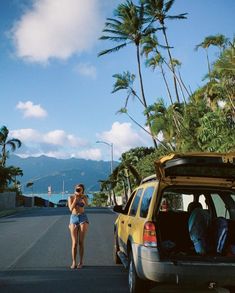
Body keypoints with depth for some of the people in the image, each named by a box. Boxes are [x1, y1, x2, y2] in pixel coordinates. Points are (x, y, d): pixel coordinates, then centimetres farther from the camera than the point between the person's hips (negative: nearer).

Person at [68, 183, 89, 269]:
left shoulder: (84, 197, 3)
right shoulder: (71, 197, 2)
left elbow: (86, 204, -18)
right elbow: (71, 209, -11)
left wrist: (81, 196, -21)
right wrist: (76, 198, -14)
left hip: (83, 218, 0)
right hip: (73, 219, 0)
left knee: (81, 242, -2)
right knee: (74, 243, -3)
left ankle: (81, 262, 7)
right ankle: (74, 262, 4)